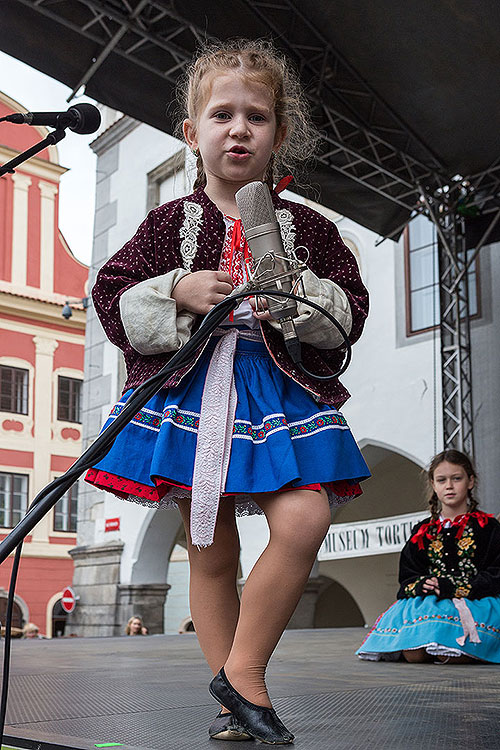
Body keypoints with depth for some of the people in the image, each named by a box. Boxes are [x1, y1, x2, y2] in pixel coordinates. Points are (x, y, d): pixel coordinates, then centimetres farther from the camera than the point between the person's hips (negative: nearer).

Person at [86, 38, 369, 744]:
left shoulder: (306, 227, 8)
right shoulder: (169, 223, 7)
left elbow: (351, 310, 8)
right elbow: (113, 299, 6)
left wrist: (297, 295, -12)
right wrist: (179, 293, -12)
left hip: (278, 392, 0)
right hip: (188, 393, 0)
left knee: (303, 521, -22)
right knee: (211, 553, 4)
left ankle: (242, 669, -3)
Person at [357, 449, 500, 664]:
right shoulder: (422, 532, 18)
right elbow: (407, 576, 17)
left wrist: (453, 589, -14)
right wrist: (422, 584, -9)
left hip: (476, 602, -2)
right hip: (428, 601, 3)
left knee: (449, 653, -31)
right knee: (413, 654, -27)